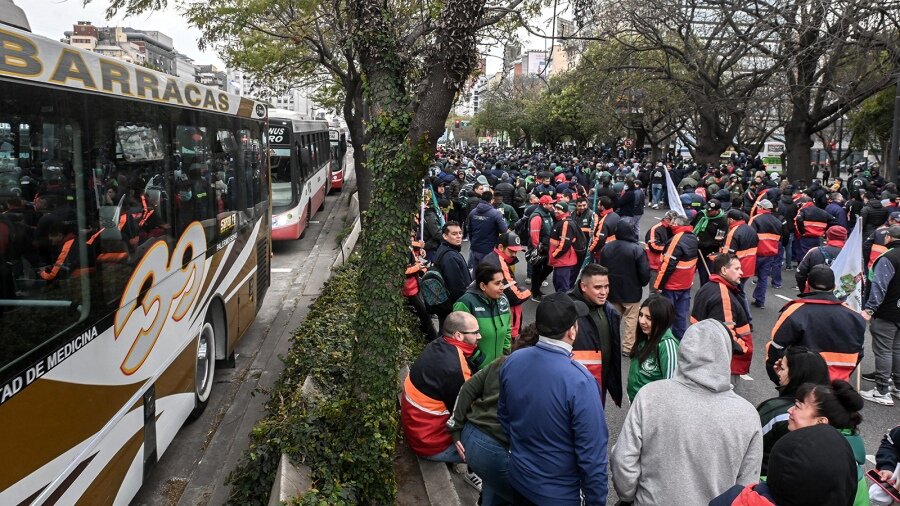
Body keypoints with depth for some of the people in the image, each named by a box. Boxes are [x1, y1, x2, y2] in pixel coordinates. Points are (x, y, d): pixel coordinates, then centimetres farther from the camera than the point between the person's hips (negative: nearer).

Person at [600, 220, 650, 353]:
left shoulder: (606, 248, -1)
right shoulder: (637, 249, -18)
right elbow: (644, 272, -16)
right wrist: (643, 283, 6)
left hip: (612, 292, 5)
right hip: (631, 292, -5)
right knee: (631, 319, 6)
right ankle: (628, 347, 8)